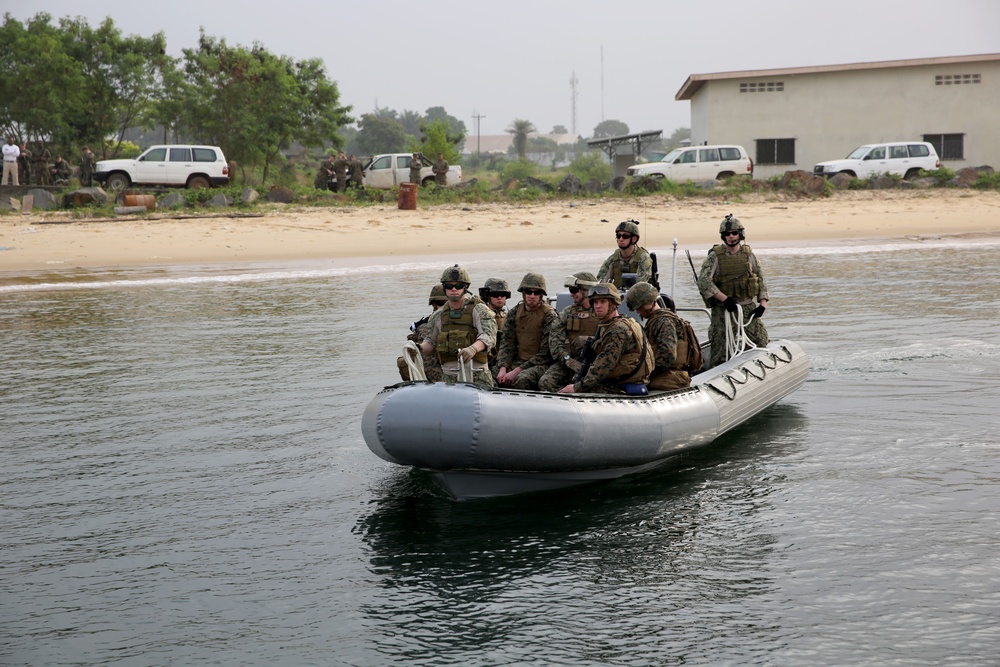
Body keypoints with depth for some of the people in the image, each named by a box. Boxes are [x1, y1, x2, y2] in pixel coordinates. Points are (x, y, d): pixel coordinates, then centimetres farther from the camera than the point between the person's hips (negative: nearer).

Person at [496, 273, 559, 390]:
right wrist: (503, 368, -12)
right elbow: (507, 345, 7)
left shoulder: (549, 316, -8)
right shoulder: (515, 312, 9)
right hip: (518, 361, 6)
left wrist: (517, 371, -18)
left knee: (521, 380, -36)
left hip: (541, 364, -5)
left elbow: (545, 354, -13)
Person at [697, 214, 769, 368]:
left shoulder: (748, 255, 8)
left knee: (761, 342, -3)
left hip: (748, 308, 3)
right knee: (720, 354, -5)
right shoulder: (715, 256, -3)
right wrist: (725, 299, -21)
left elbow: (761, 279, 12)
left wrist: (762, 304, -1)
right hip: (722, 309, -3)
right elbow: (703, 281, -14)